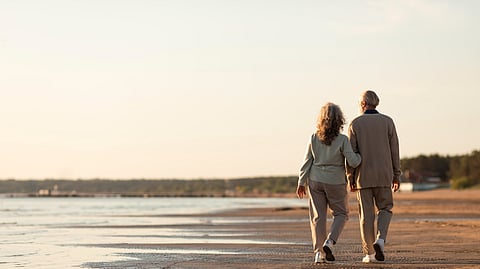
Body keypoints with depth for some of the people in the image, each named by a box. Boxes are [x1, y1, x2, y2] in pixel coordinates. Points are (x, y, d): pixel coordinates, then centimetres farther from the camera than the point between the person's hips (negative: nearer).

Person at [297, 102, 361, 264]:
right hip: (336, 182, -2)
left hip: (315, 181, 2)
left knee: (318, 217, 7)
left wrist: (301, 182, 9)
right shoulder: (342, 140, -13)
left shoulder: (314, 139, -4)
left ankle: (319, 253, 2)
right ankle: (329, 242, -4)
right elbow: (353, 162, -16)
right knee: (341, 214, 16)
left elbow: (307, 162, 1)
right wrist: (361, 156, 6)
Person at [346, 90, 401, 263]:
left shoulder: (355, 124, -1)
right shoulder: (387, 122, 2)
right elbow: (394, 151, 1)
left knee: (366, 214, 5)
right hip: (383, 175, 1)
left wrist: (350, 178, 0)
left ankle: (369, 252, 5)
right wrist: (396, 176, 7)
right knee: (385, 209, 14)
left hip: (363, 176, 0)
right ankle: (380, 239, -10)